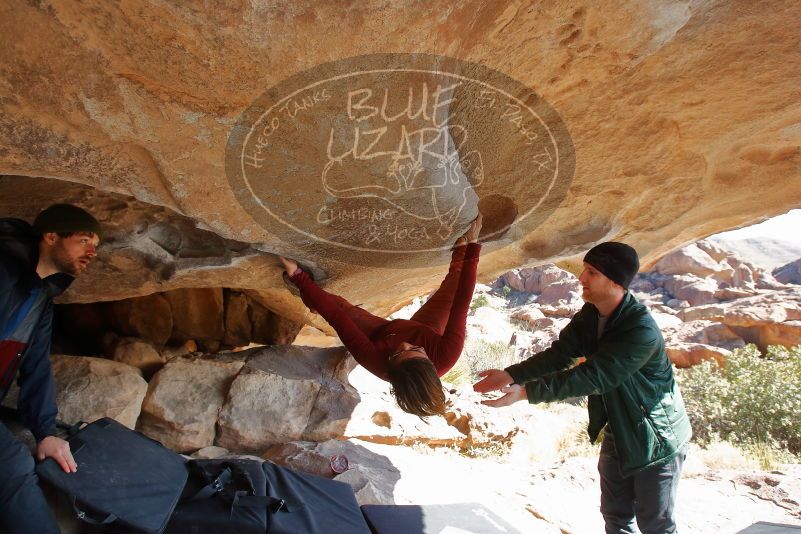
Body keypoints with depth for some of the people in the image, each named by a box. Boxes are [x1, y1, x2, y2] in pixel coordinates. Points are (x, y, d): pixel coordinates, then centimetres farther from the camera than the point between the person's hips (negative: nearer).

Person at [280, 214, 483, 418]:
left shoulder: (376, 362, -46)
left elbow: (335, 317, -42)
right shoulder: (446, 357, -46)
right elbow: (461, 305, -41)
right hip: (425, 330, 1)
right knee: (457, 278, 0)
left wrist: (297, 275, -35)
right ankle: (461, 245, 32)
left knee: (334, 303, -5)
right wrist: (472, 245, -35)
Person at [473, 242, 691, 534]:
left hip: (656, 436, -7)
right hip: (618, 430, 7)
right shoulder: (590, 315, -7)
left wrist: (525, 392, -39)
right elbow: (559, 354, -8)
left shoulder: (642, 331, -33)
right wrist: (511, 374, -21)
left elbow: (592, 376, -37)